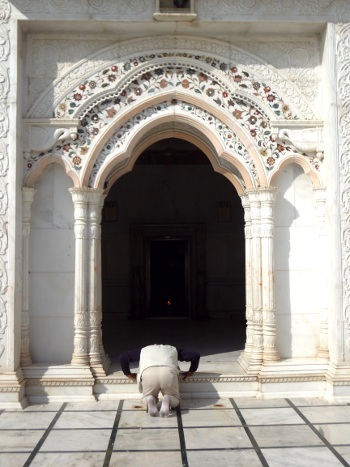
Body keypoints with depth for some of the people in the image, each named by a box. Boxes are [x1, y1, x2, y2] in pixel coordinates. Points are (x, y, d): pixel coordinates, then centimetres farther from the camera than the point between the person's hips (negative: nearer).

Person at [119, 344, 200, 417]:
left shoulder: (144, 350, 40)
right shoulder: (173, 349, 40)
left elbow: (123, 357, 33)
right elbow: (196, 355, 33)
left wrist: (128, 374, 43)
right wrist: (190, 372, 44)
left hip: (148, 372, 0)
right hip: (169, 372, 0)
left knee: (146, 400, 27)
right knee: (174, 401, 23)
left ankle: (150, 400, -9)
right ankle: (167, 400, -12)